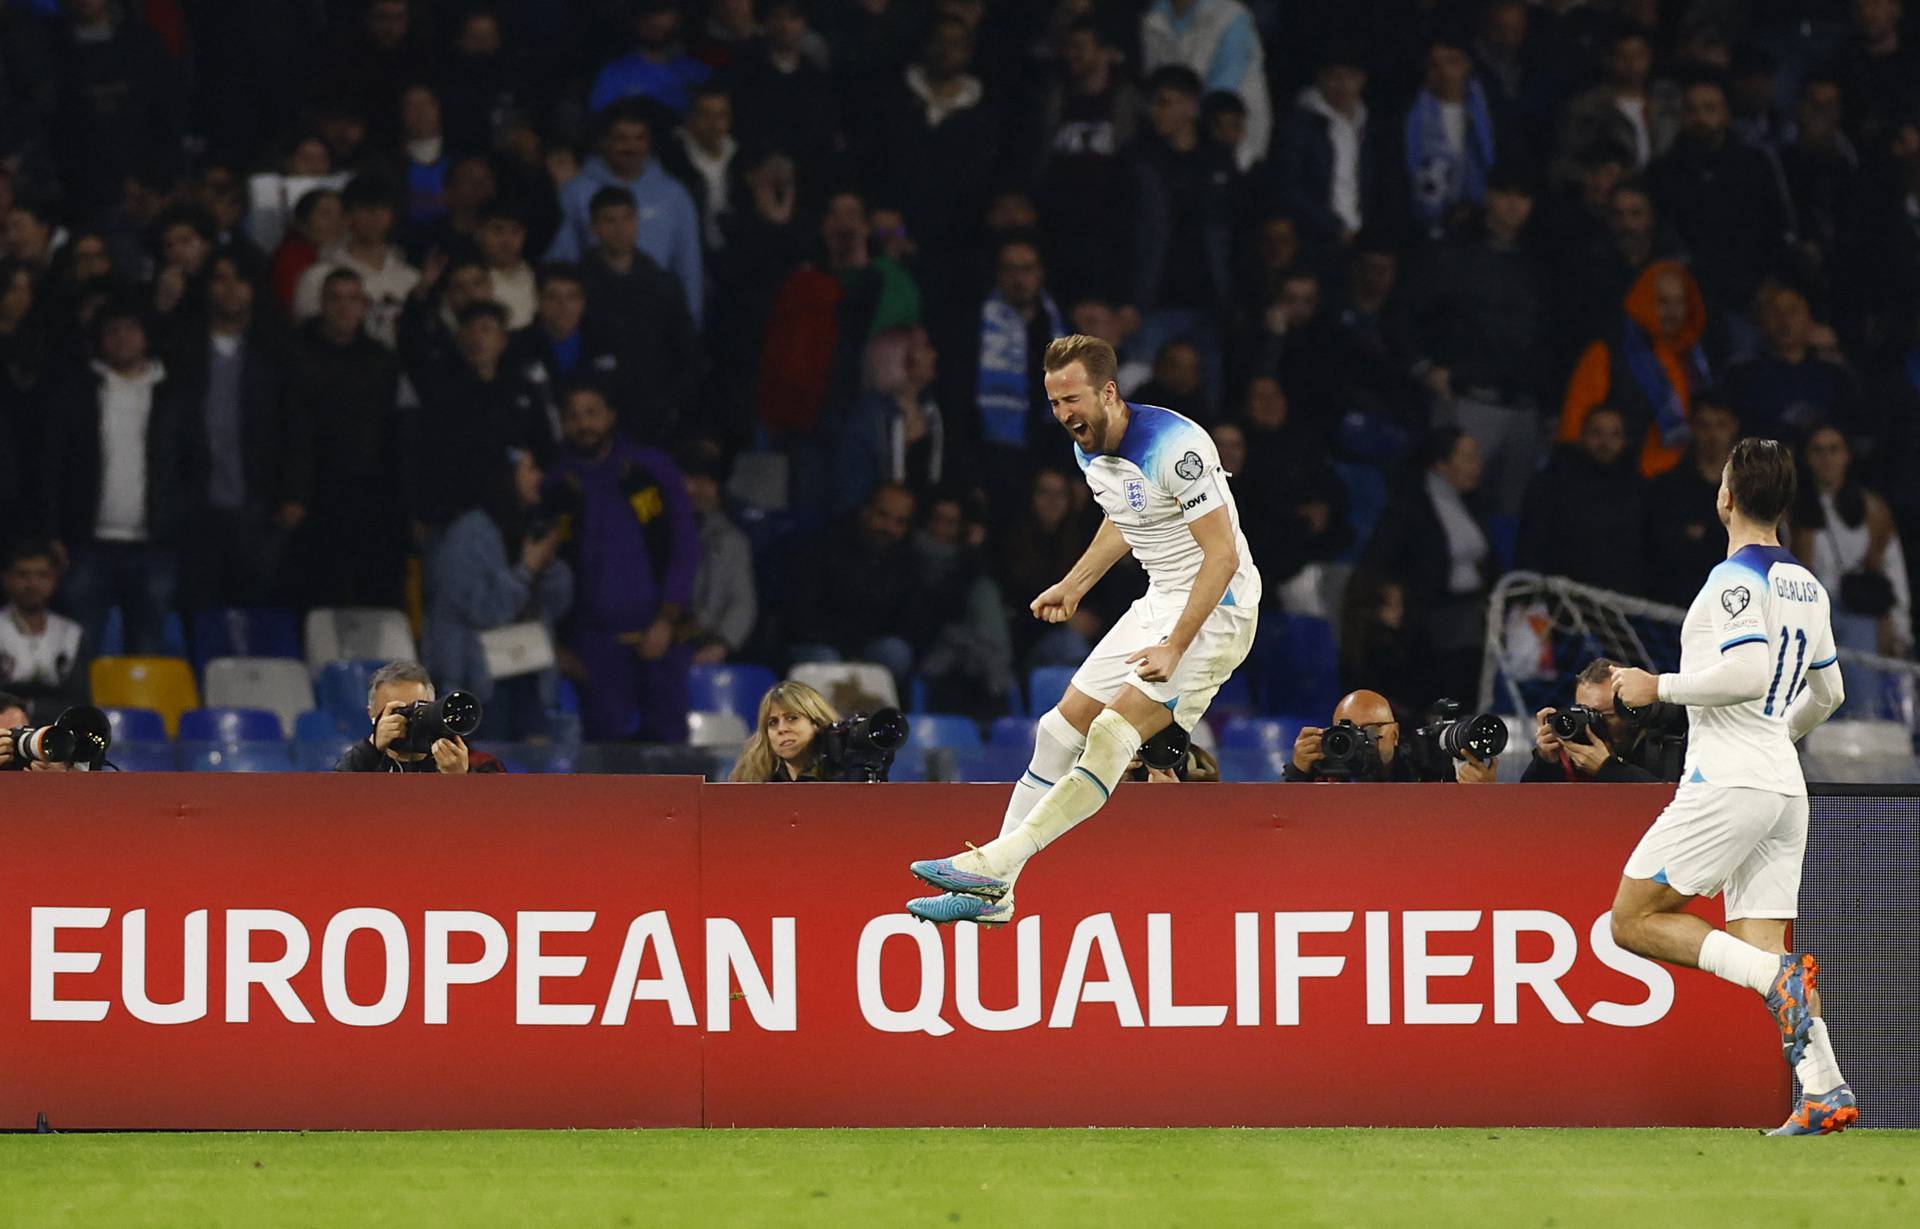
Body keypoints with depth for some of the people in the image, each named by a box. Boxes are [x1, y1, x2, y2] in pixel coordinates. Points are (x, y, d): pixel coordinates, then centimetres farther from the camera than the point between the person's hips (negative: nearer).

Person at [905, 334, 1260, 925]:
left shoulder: (1173, 446, -25)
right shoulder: (1090, 448, 3)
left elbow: (1222, 554, -25)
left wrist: (1176, 647, -27)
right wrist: (1074, 585, 24)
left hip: (1214, 607, -9)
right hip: (1159, 604, 9)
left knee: (1112, 736, -22)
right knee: (1062, 729, 7)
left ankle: (996, 863, -25)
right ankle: (995, 893, 12)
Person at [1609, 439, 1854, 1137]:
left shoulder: (1737, 578, -10)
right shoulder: (1806, 586, 17)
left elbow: (1750, 672, -23)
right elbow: (1828, 693, 26)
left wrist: (1661, 688, -11)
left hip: (1728, 784, -8)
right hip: (1784, 787, 8)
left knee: (1635, 922, -3)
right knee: (1759, 945, 5)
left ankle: (1778, 976, -20)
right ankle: (1825, 1090, -11)